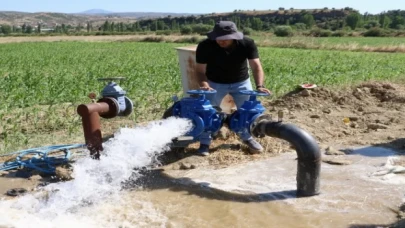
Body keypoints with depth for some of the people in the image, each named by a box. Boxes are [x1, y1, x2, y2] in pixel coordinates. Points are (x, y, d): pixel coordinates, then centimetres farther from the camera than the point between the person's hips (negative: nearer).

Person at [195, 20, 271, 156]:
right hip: (215, 83, -1)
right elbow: (200, 70, -22)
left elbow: (256, 66, -30)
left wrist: (259, 86, -46)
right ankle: (205, 143, 11)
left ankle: (247, 138, 30)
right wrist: (204, 83, -43)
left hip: (241, 82, 2)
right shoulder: (205, 46, -28)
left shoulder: (247, 43, -25)